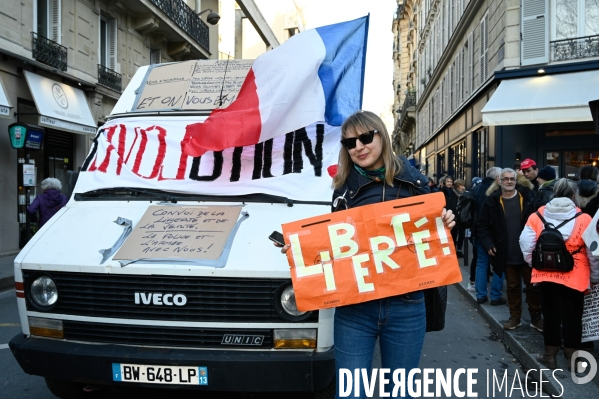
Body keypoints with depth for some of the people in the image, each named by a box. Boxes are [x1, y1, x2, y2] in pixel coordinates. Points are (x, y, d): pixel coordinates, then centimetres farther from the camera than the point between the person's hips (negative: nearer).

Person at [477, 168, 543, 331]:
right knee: (512, 286, 14)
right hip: (507, 255, 1)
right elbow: (482, 225, 3)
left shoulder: (528, 197, -4)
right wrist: (488, 244, -7)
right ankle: (515, 316, 27)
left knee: (533, 285, 9)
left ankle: (536, 317, 23)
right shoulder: (492, 201, -3)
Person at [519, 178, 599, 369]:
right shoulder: (583, 219, -10)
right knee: (572, 315, 11)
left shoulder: (537, 217, -4)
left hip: (546, 274, 2)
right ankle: (571, 358, 21)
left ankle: (550, 356, 23)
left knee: (551, 313, 14)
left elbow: (526, 246, -3)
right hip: (575, 277, -2)